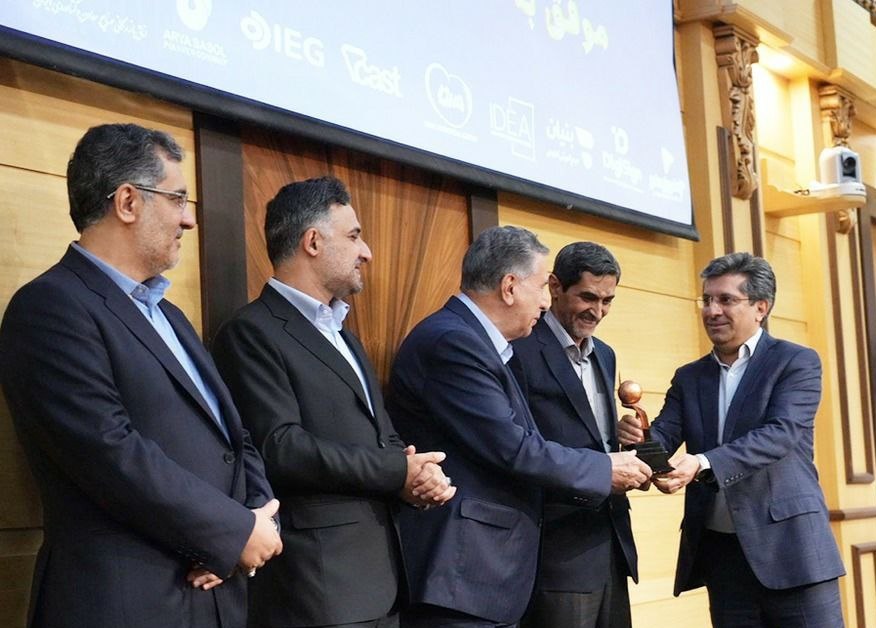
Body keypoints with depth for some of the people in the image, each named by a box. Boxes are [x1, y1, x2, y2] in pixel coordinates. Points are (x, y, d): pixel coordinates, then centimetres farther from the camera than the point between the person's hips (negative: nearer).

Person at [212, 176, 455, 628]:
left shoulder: (342, 336, 21)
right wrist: (399, 472, -14)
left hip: (380, 574, 9)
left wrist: (417, 475, -5)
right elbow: (280, 448, -20)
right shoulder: (253, 332, -9)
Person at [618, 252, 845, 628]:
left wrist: (703, 464, -29)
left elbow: (781, 434, -16)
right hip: (719, 551, 4)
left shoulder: (797, 363, -1)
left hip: (789, 545, -4)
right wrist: (638, 438, -22)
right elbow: (663, 437, 4)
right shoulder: (689, 378, 14)